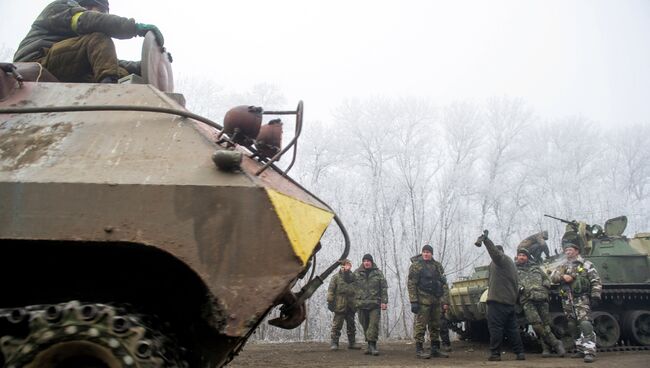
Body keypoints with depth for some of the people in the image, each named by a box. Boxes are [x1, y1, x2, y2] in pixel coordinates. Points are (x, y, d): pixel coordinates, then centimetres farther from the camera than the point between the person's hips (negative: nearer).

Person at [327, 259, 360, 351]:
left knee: (351, 325, 12)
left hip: (351, 306, 5)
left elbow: (357, 290, 19)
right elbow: (331, 290, -5)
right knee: (337, 325, -2)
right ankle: (334, 343, 5)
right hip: (340, 305, -5)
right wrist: (330, 301, -11)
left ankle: (352, 342, 22)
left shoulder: (353, 277, 12)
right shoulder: (336, 277, -2)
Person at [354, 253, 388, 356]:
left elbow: (384, 288, 4)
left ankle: (372, 345, -9)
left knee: (374, 324, -11)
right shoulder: (357, 273, 7)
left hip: (375, 304, -2)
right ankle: (370, 345, 16)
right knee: (365, 326, 7)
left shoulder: (378, 273, 5)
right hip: (361, 304, 2)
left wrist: (384, 301, -3)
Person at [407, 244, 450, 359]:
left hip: (435, 300, 6)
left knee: (435, 325, 11)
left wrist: (445, 300, 6)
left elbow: (444, 283, 14)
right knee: (420, 324, -5)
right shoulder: (416, 265, -4)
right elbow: (411, 284, -8)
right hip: (423, 300, -6)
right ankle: (419, 349, 2)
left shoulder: (437, 266, 12)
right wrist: (413, 301, -15)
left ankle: (435, 349, 20)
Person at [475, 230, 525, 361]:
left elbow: (494, 252, -27)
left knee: (495, 326, -7)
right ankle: (520, 353, 10)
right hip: (510, 301, 9)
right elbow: (515, 284, 27)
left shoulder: (502, 259, -3)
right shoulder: (511, 262, 26)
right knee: (511, 328, 12)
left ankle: (495, 353, -8)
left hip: (498, 299, -9)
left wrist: (485, 239, -37)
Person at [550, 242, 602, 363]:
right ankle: (580, 350, 20)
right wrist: (562, 276, -15)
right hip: (567, 301, 5)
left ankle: (590, 352, -20)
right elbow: (553, 276, 5)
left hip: (582, 300, -5)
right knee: (573, 326, 9)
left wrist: (596, 295, -11)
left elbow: (596, 281, 0)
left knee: (585, 324, -18)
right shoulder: (562, 266, 18)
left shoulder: (586, 265, 5)